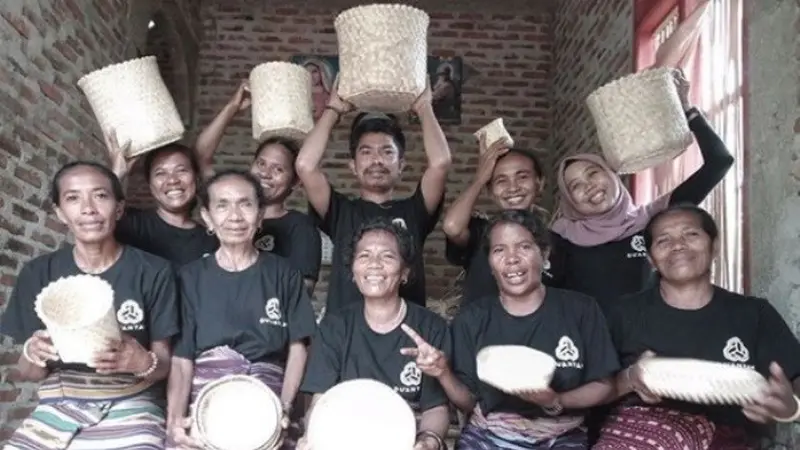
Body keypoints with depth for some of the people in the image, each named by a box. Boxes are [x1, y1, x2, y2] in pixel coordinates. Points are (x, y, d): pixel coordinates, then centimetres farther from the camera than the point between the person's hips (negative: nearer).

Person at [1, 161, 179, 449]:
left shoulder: (153, 272, -3)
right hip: (59, 407, 2)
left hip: (130, 406, -2)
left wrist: (143, 362, -22)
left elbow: (164, 363, 1)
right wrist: (33, 355, -15)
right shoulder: (38, 273, 4)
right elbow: (26, 373, 8)